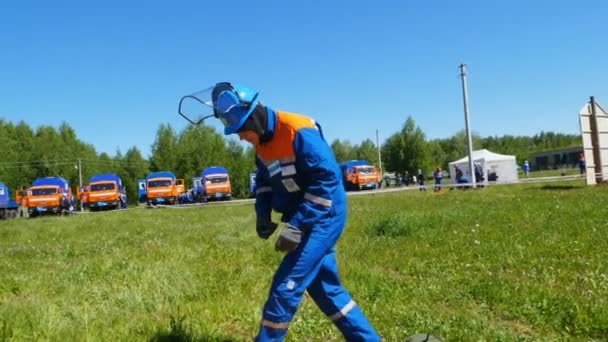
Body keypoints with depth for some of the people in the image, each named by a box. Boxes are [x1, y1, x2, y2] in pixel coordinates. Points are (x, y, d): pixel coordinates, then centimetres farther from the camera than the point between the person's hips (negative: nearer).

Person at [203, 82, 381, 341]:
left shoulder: (299, 131, -22)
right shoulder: (262, 141, 4)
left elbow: (328, 178, -26)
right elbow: (265, 180, 17)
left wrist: (297, 225, -27)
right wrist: (262, 215, 0)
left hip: (323, 218, -9)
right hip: (303, 220, 9)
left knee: (286, 286, -8)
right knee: (326, 288, 14)